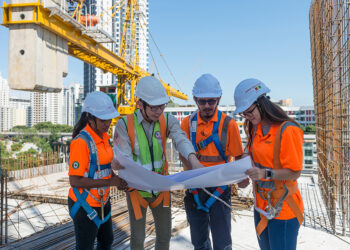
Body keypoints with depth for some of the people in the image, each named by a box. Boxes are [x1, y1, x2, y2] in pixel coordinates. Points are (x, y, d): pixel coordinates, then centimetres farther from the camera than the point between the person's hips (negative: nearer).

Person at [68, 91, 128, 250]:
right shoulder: (81, 141, -23)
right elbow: (75, 181, -25)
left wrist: (117, 179, -7)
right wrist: (110, 182, -25)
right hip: (85, 205, -8)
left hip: (102, 201, 8)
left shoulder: (104, 136, 1)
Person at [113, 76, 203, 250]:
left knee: (164, 234, 18)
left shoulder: (167, 121, -7)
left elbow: (180, 139, -25)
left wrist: (193, 159, -47)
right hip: (137, 189, -2)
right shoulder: (125, 125, -15)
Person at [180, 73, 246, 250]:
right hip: (194, 190, 3)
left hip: (219, 188, -2)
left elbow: (238, 157, -1)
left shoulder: (228, 124, -7)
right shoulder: (187, 123, -1)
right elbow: (183, 155, 2)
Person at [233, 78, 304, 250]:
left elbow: (294, 172, -18)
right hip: (262, 204, 8)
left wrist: (266, 174, -31)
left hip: (282, 206, -7)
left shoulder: (287, 130, -19)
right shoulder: (255, 128, 5)